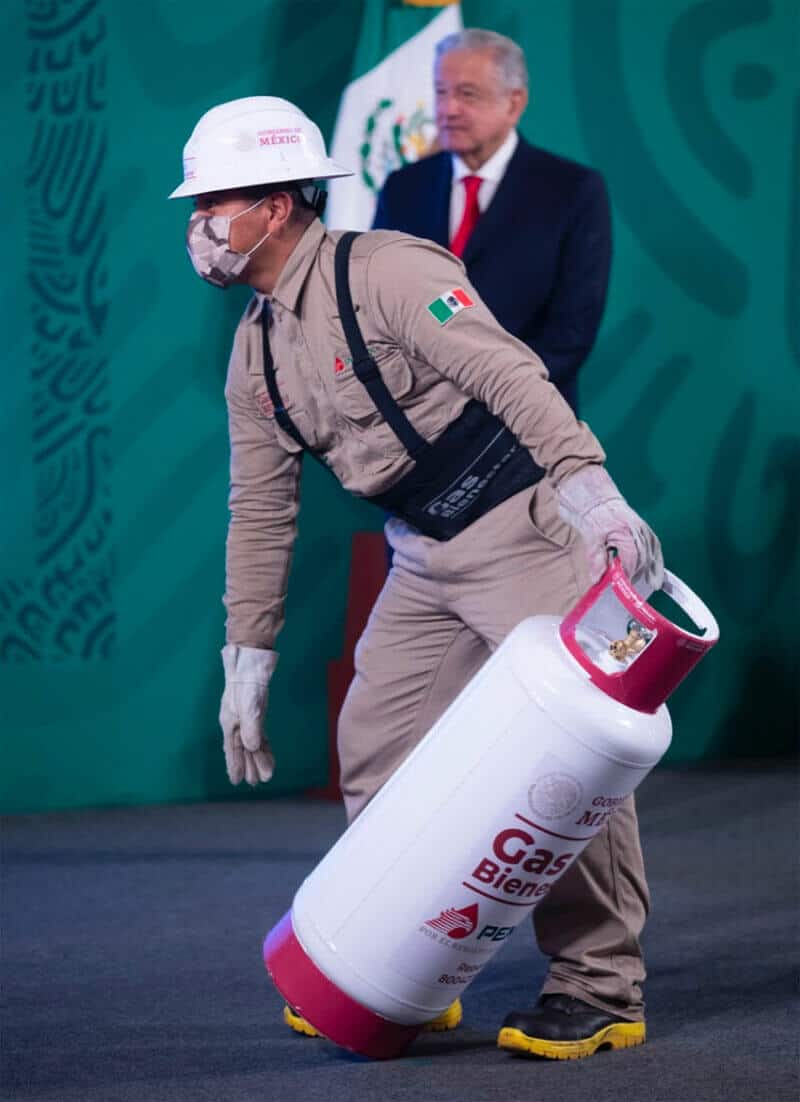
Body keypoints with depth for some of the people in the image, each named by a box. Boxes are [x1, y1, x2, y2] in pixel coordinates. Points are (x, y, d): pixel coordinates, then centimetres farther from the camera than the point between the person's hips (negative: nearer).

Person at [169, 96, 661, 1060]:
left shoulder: (386, 272, -16)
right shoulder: (255, 352, 9)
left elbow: (510, 375, -25)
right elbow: (260, 511, 14)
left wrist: (591, 489, -37)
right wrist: (246, 662, 13)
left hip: (527, 528, -8)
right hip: (426, 560, 8)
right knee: (374, 748, 5)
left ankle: (601, 990, 1)